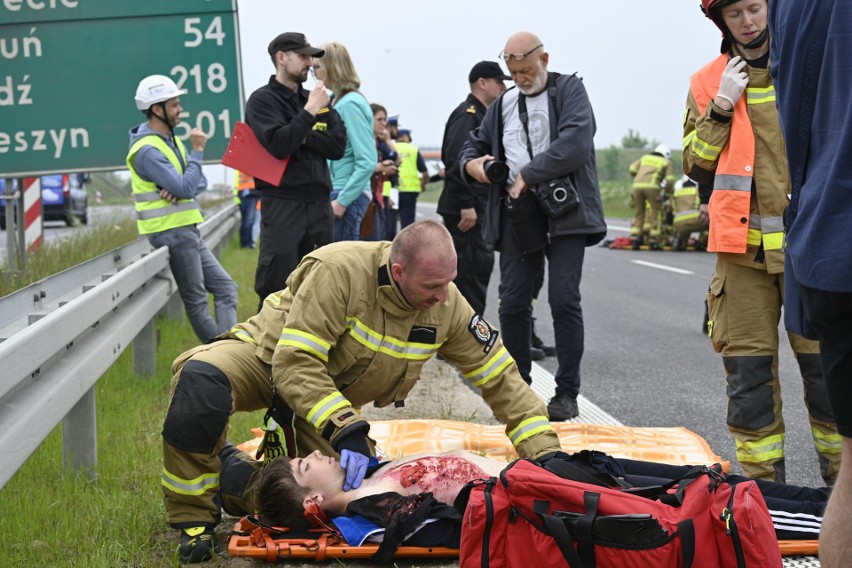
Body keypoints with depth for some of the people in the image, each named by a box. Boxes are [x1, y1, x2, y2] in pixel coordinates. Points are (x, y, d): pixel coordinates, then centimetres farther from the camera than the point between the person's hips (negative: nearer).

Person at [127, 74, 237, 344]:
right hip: (172, 233, -10)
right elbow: (186, 187, -23)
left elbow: (200, 183, 11)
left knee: (225, 287, 7)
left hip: (188, 231, 10)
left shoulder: (171, 140, 13)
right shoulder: (147, 150, -17)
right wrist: (198, 150, -14)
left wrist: (179, 190, -11)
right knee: (197, 301, -2)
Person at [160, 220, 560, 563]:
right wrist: (346, 430, -43)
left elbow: (500, 379, -8)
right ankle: (194, 517, -18)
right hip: (267, 359, -5)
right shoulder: (339, 271, -32)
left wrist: (545, 453, -15)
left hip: (334, 396, 6)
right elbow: (295, 364, -35)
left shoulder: (446, 304, -15)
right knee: (203, 381, -37)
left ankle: (232, 478, 14)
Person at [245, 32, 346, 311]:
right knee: (276, 289, -7)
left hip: (320, 204, 6)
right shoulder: (262, 100, -2)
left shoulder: (317, 99, 15)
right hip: (282, 204, -6)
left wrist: (303, 136, -9)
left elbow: (338, 145, 4)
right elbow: (279, 145, -18)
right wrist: (309, 112, -16)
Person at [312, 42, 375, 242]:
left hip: (348, 195, -9)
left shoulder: (349, 104, -14)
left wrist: (342, 201, -18)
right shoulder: (339, 102, 13)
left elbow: (367, 162, -19)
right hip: (340, 192, 9)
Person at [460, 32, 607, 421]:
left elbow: (576, 141, -15)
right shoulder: (503, 104, 18)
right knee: (512, 303, 3)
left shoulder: (569, 90, 2)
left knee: (564, 300, -8)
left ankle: (567, 393, 1)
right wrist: (471, 163, 3)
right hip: (517, 214, 5)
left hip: (564, 210, -5)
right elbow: (474, 145, 28)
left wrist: (528, 176, -15)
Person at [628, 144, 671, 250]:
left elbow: (632, 169, 15)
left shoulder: (645, 157, 28)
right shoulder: (666, 162, 19)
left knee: (638, 213, 14)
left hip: (637, 185, 4)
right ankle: (653, 242, 2)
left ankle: (635, 241, 9)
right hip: (652, 186, -4)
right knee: (656, 213, 6)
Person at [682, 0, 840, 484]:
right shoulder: (708, 83, 11)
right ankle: (763, 485, 11)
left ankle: (840, 478, 12)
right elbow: (696, 167, 7)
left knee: (826, 363, 0)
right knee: (748, 367, 1)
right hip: (743, 245, 1)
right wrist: (721, 108, -3)